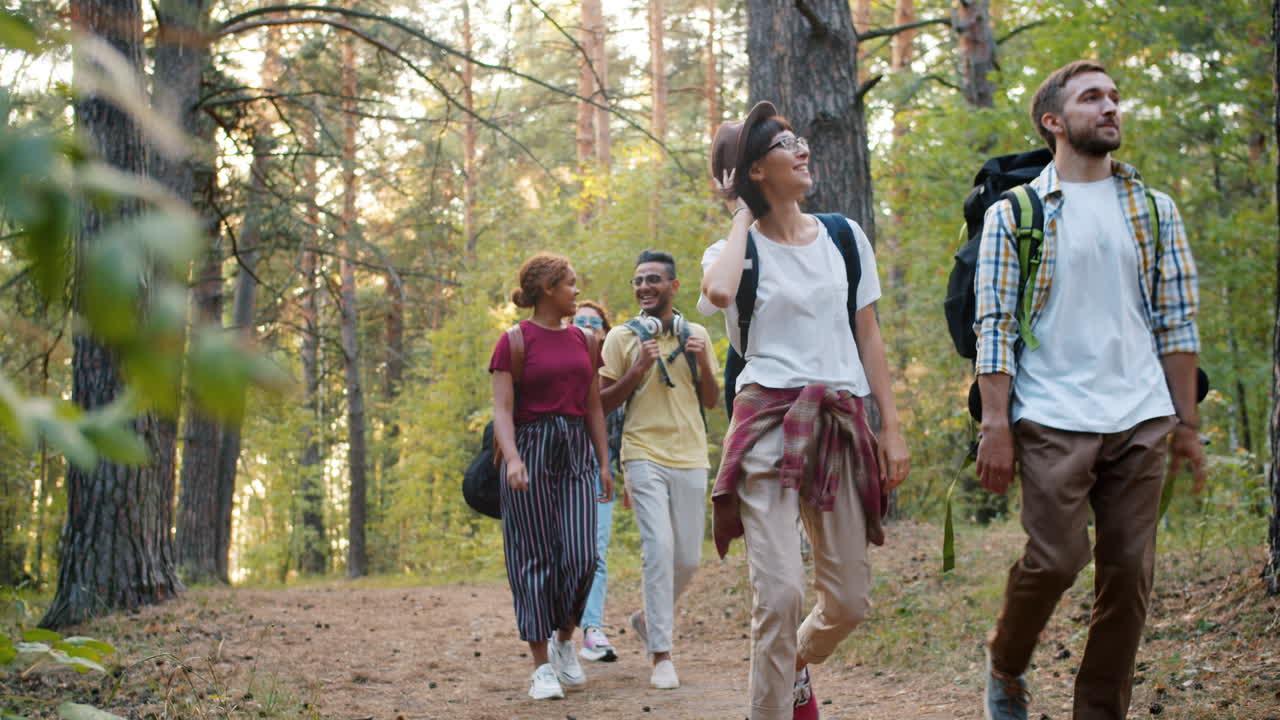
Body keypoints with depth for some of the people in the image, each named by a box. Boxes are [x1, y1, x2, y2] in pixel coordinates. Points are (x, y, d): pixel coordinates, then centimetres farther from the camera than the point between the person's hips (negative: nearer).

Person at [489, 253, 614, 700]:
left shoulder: (582, 340, 14)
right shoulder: (514, 341, -2)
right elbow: (502, 409, -9)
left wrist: (604, 463, 12)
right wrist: (512, 458, -24)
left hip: (577, 451, 4)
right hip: (532, 449, -4)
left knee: (580, 556, -6)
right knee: (536, 558, -3)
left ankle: (564, 641, 18)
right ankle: (542, 666, 2)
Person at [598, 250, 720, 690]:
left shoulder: (696, 335, 10)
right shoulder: (621, 338, 2)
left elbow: (711, 401, 12)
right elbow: (604, 403, 2)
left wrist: (703, 364, -6)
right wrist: (637, 370, -12)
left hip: (690, 458, 3)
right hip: (644, 456, -3)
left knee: (688, 557, 6)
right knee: (659, 547, -17)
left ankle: (650, 618, 34)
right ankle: (662, 656, -13)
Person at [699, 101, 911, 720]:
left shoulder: (844, 236, 13)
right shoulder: (737, 250, 2)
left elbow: (867, 335, 15)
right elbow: (718, 291, -23)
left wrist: (891, 427, 8)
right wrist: (743, 219, -5)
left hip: (841, 426, 4)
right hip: (769, 424, -4)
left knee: (849, 600, 5)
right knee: (780, 591, -16)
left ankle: (797, 663, 36)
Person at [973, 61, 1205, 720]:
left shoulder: (1154, 210, 12)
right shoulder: (1013, 214, 3)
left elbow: (1177, 323, 12)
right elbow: (994, 326, -2)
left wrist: (1187, 423, 7)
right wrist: (996, 428, -9)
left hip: (1141, 420, 3)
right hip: (1054, 421, -3)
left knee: (1129, 572, 2)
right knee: (1055, 559, -9)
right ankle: (1005, 665, 19)